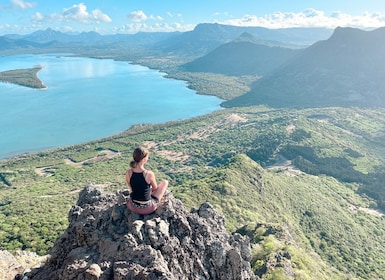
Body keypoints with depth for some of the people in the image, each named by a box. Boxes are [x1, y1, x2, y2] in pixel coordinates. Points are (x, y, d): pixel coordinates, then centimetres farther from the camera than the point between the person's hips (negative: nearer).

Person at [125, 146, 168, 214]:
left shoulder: (128, 173, -15)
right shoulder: (149, 174, -25)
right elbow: (155, 188, -3)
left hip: (132, 206, 4)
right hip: (147, 208, -4)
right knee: (165, 182, 17)